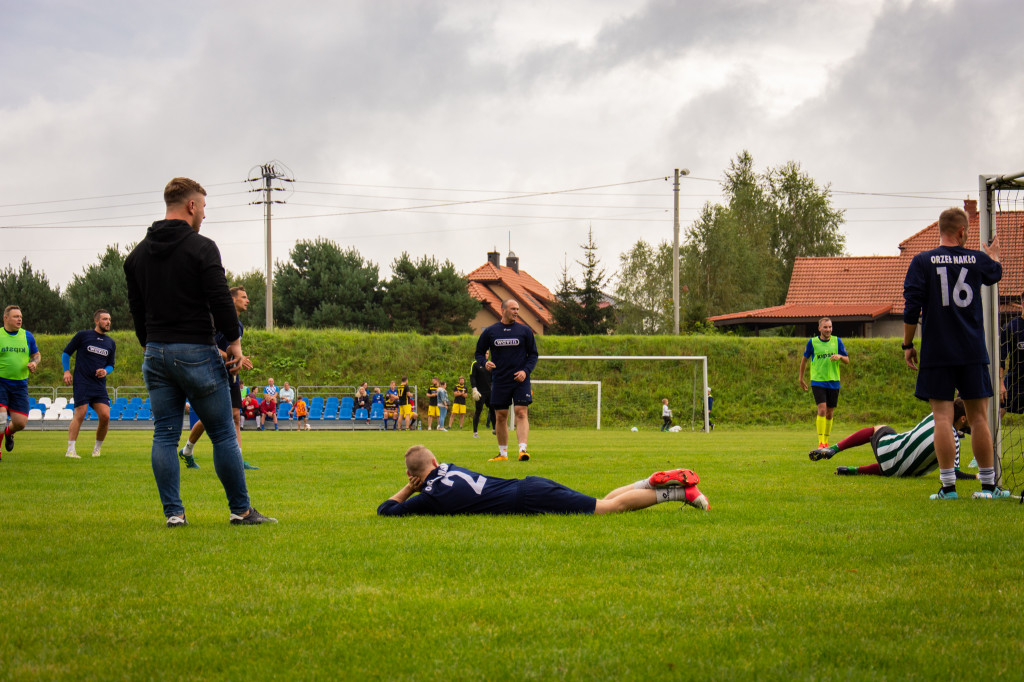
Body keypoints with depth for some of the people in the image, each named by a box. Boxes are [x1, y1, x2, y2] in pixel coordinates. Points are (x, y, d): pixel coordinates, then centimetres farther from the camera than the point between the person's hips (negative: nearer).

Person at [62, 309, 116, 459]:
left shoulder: (111, 343, 15)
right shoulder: (83, 335, 2)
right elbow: (66, 353, 9)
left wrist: (105, 371, -1)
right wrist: (66, 371, -3)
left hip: (100, 384, 4)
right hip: (81, 383, -4)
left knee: (105, 416, -8)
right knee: (80, 414, -14)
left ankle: (97, 449, 12)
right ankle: (70, 450, -10)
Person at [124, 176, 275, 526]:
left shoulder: (138, 253, 11)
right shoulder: (201, 247, -10)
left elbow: (136, 307, 15)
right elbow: (220, 300, -15)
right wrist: (234, 341, -5)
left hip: (156, 355, 6)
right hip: (196, 353, -6)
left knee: (164, 435, 6)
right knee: (223, 435, 2)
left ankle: (173, 512, 2)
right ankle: (240, 510, 7)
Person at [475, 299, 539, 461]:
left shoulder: (525, 331, 4)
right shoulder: (490, 332, 5)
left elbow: (533, 354, 7)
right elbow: (479, 352, 12)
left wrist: (525, 371, -10)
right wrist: (485, 363, -10)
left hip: (520, 380, -1)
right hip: (499, 381, 1)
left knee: (521, 413, -14)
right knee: (501, 416, 4)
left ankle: (522, 449, -21)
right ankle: (503, 453, 15)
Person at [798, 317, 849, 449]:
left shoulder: (837, 341, 4)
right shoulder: (812, 342, -2)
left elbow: (847, 361, 6)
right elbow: (804, 359, 12)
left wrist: (840, 357, -16)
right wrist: (801, 378, 16)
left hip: (833, 382, 3)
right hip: (818, 382, -3)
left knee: (830, 412, 7)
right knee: (822, 409, -17)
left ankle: (826, 442, 20)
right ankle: (820, 442, -17)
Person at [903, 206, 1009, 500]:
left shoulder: (922, 262, -4)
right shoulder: (978, 260, 3)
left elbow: (911, 309, -8)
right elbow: (995, 273, 28)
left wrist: (908, 345, 3)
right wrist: (993, 254, 50)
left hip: (937, 353, -1)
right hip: (973, 352, 2)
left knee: (943, 417, -2)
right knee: (978, 417, 7)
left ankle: (948, 486, -6)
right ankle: (988, 485, 10)